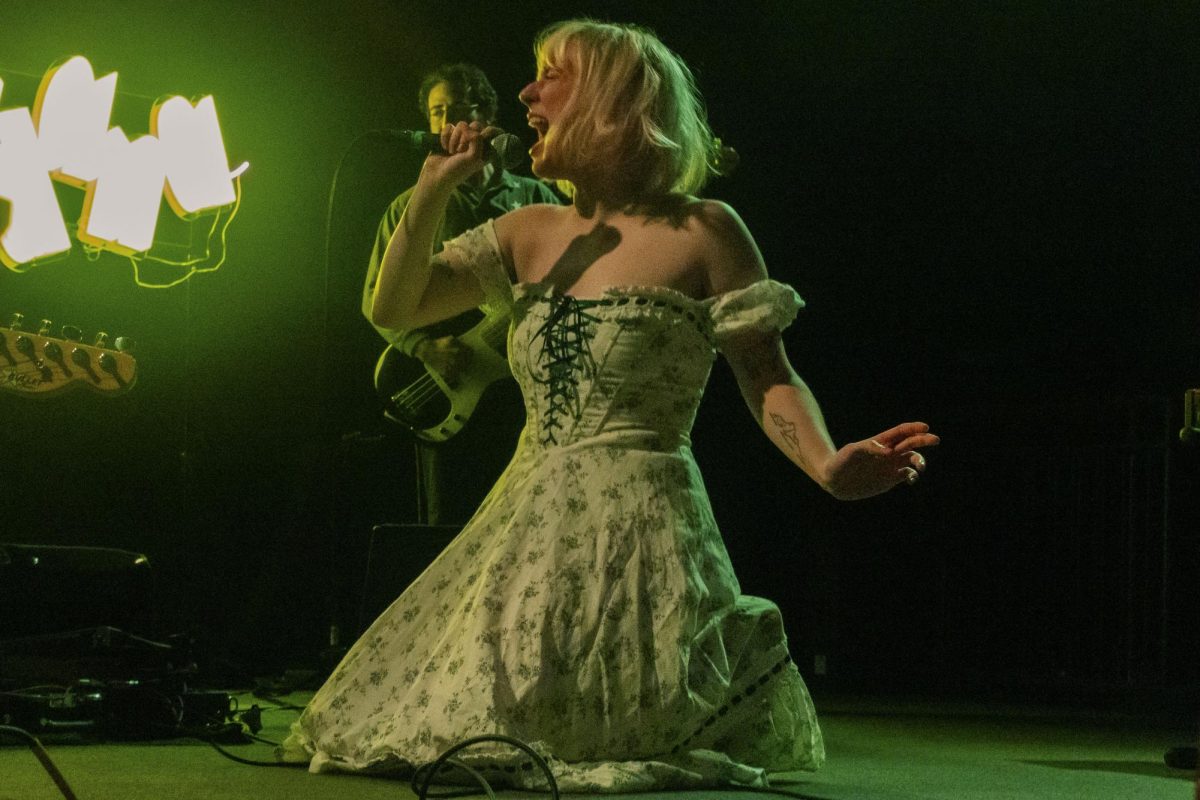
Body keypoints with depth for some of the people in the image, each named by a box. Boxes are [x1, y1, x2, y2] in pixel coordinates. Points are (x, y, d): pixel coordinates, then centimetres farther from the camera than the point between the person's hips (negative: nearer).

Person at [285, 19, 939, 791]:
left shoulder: (702, 232, -6)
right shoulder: (529, 232, 11)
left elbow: (770, 378, -9)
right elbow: (394, 307, 11)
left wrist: (829, 465, -29)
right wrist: (434, 189, -1)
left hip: (640, 528, -6)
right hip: (530, 526, 6)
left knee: (609, 742, -6)